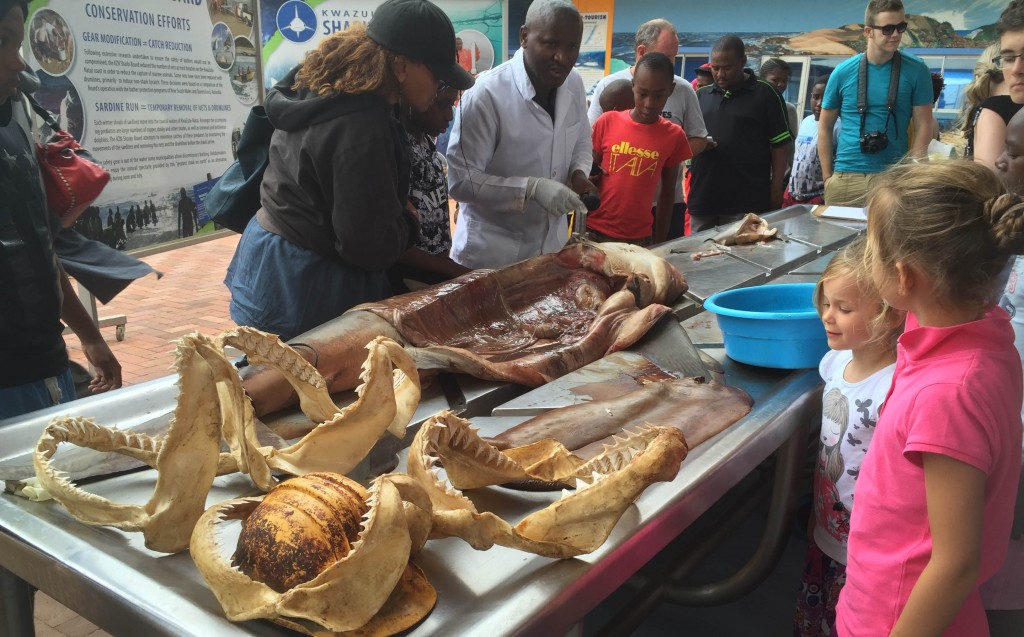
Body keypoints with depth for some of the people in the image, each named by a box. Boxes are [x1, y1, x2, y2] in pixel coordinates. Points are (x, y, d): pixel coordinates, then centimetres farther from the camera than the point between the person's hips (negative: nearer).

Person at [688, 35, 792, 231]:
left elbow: (781, 145, -1)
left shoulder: (764, 94, 0)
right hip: (702, 199, 4)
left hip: (748, 203, -4)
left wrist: (776, 191, -6)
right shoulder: (701, 95, 13)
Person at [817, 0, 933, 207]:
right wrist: (827, 177, 3)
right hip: (845, 176, 1)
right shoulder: (843, 72, 2)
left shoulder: (916, 71, 0)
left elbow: (923, 128, 0)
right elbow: (825, 127, 8)